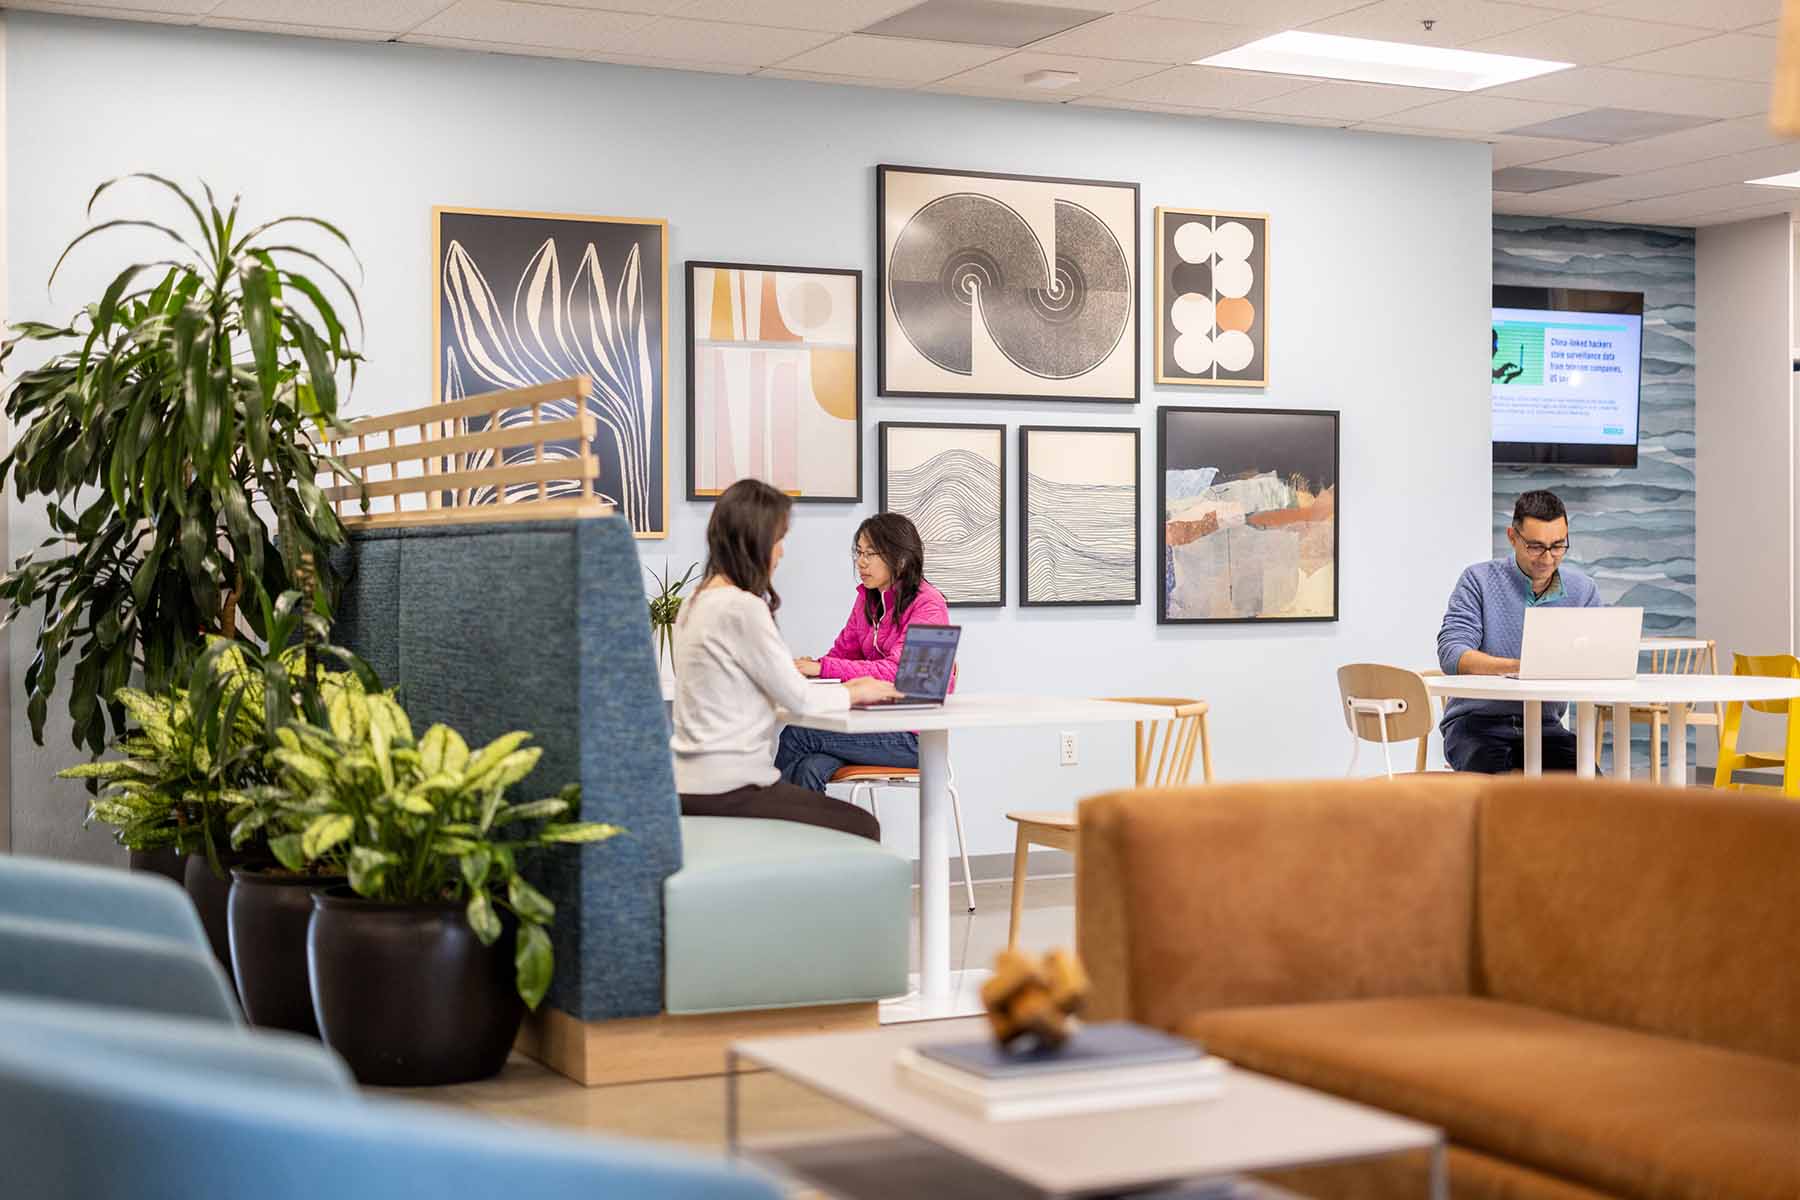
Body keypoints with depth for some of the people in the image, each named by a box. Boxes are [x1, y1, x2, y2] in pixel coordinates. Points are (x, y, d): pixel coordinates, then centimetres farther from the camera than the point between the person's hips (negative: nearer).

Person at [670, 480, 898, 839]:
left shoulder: (697, 602, 12)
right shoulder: (743, 608, -17)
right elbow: (799, 699, -13)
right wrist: (855, 692, 4)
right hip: (726, 792, -9)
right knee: (862, 829, 3)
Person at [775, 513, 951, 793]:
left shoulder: (927, 605, -11)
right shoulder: (867, 598, 13)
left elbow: (897, 670, -22)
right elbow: (843, 651, 15)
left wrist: (823, 668, -27)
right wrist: (811, 667, -10)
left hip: (912, 736, -6)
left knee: (796, 736, -19)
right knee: (811, 769, -24)